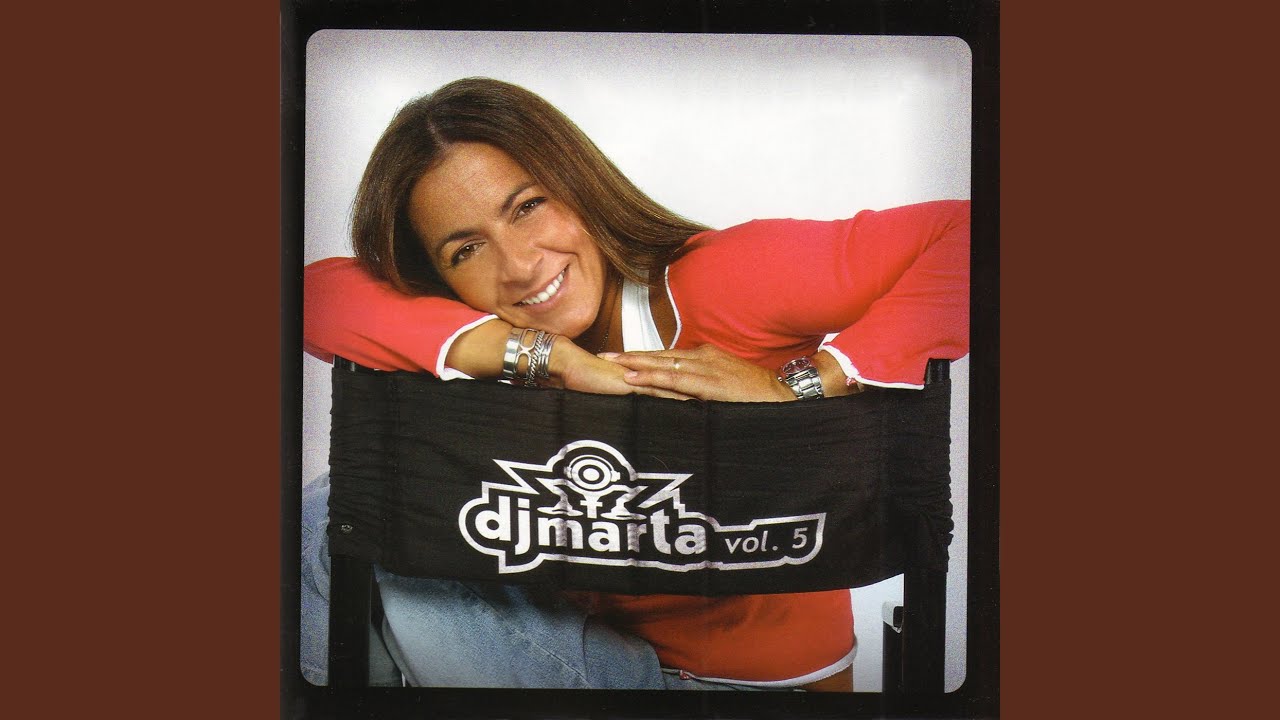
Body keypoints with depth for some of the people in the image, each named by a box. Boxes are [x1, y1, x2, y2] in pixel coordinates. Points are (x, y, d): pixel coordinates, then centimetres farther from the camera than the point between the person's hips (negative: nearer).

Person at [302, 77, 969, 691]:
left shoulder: (721, 282, -19)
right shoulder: (500, 365, -7)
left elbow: (964, 236, -26)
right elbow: (318, 292, -23)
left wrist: (795, 388, -31)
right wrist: (547, 356, -31)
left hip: (771, 676, -3)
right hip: (601, 649, 4)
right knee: (337, 520, -14)